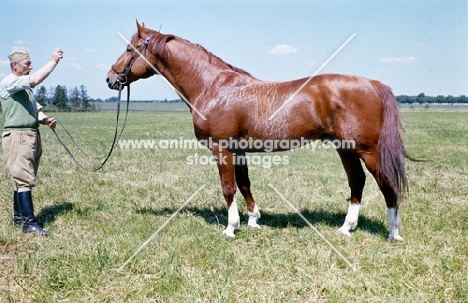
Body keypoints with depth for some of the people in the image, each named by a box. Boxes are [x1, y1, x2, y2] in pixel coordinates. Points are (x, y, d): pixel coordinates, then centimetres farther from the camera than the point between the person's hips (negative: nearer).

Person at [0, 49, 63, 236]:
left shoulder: (26, 88, 20)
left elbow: (36, 110, 21)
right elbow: (35, 80, -22)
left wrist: (46, 120, 0)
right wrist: (53, 61, -15)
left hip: (32, 135, 9)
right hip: (18, 136, -9)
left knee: (22, 178, 12)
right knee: (24, 179, -11)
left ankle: (19, 218, 18)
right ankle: (29, 222, -10)